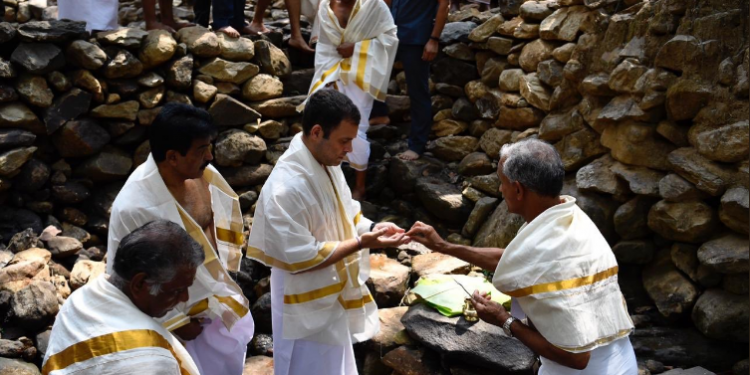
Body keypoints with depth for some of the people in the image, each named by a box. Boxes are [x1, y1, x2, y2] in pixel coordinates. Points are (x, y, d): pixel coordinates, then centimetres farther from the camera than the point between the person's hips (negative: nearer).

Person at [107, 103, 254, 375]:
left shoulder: (201, 172, -14)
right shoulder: (134, 208, -33)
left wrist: (224, 265, 9)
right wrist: (174, 322, -15)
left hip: (218, 299, 7)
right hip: (177, 313, -6)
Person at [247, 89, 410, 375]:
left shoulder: (326, 161, -4)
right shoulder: (287, 188, -32)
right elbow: (300, 258, -28)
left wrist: (372, 227, -8)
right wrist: (361, 243, -27)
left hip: (334, 293, 8)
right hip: (309, 304, -8)